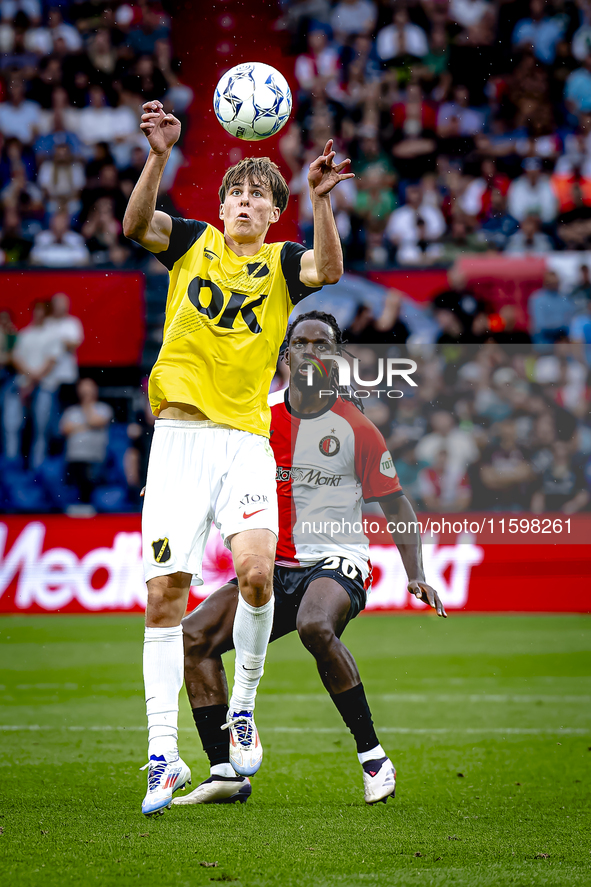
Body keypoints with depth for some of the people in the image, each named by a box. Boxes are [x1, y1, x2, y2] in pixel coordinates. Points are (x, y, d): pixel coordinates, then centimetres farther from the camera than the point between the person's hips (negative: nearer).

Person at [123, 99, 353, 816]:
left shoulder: (282, 264, 11)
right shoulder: (192, 242, 11)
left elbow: (329, 268, -12)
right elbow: (135, 225, -8)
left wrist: (321, 200, -27)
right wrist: (158, 156, -23)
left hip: (246, 440, 0)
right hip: (179, 435, 0)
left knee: (256, 570, -22)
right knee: (165, 594, -5)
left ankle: (242, 710, 1)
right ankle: (163, 755, 0)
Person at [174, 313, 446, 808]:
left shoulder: (355, 428, -1)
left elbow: (396, 507, 4)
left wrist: (416, 577, -7)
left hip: (336, 561, -5)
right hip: (273, 568, 5)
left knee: (315, 626, -37)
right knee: (193, 636, -13)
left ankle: (373, 757, -24)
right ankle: (225, 773, -8)